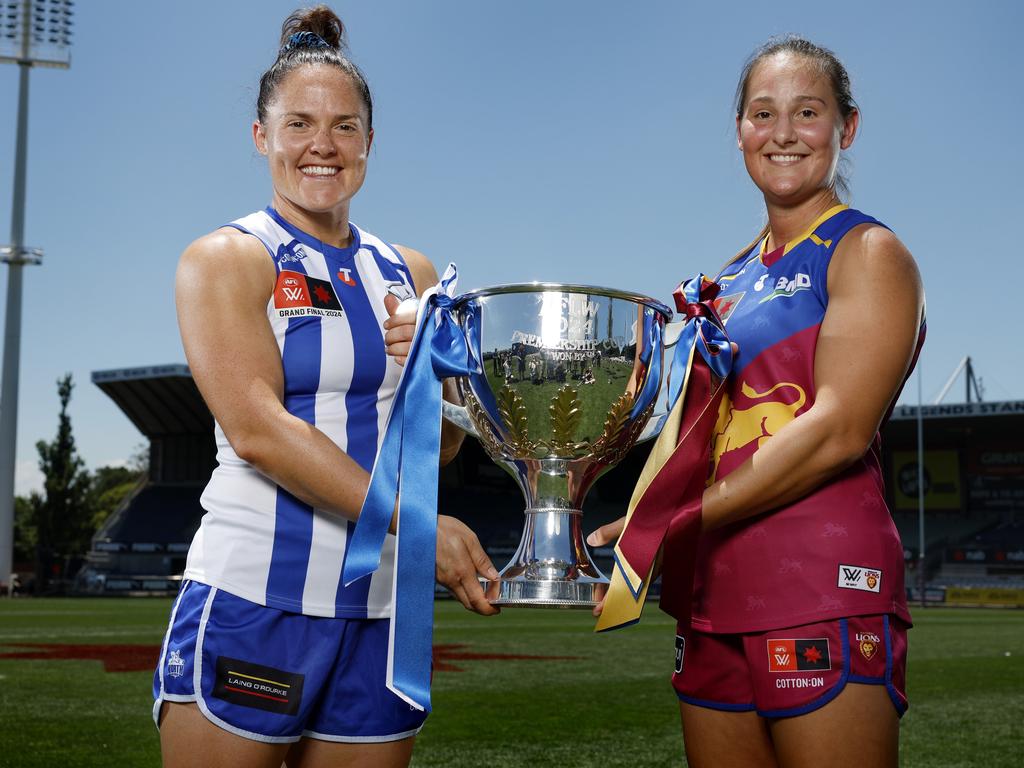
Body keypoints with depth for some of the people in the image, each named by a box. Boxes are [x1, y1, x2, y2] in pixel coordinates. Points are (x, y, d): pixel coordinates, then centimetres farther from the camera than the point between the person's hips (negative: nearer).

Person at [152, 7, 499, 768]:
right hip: (251, 601, -4)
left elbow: (444, 444, 16)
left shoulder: (409, 274, 14)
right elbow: (256, 429, -13)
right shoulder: (226, 259, -1)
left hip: (379, 611, 5)